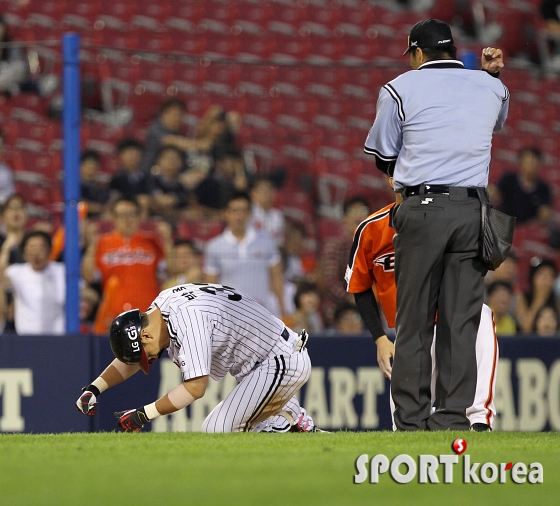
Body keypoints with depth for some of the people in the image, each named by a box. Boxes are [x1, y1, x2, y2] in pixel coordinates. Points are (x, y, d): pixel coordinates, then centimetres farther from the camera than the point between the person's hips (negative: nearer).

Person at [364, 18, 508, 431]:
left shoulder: (400, 89, 2)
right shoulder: (490, 87, 11)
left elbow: (383, 159, 7)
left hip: (422, 210, -2)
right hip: (473, 210, 2)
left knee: (414, 323, 2)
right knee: (461, 322, 3)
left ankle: (412, 424, 1)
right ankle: (452, 420, -1)